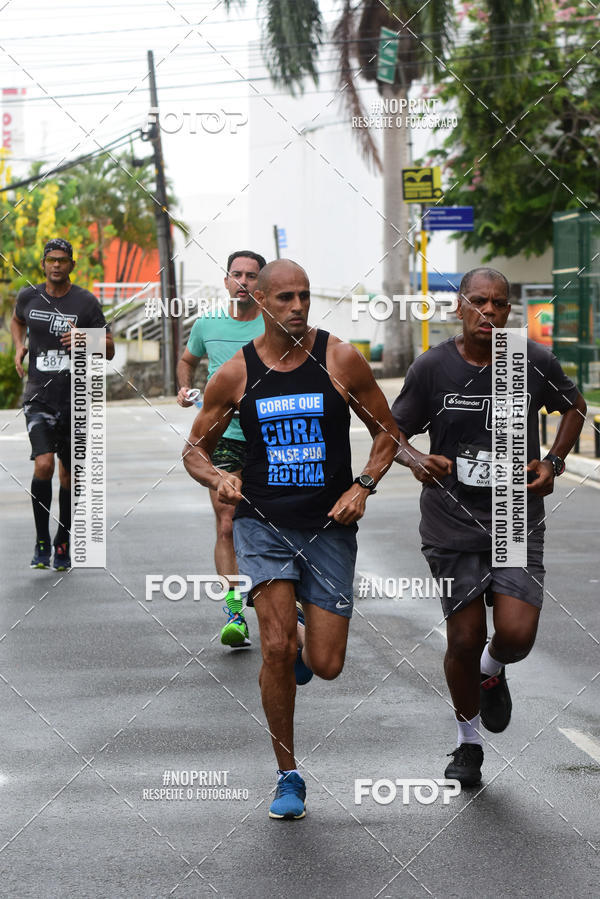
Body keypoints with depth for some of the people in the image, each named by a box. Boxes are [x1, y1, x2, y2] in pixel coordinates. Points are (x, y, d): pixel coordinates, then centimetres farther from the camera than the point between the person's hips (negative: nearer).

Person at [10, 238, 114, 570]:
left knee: (68, 473, 9)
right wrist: (19, 346, 8)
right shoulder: (28, 296, 3)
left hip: (75, 398, 0)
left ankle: (63, 543, 27)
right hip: (39, 396, 0)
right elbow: (16, 320, 27)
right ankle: (41, 542, -2)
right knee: (43, 465, -18)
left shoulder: (86, 302, -4)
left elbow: (109, 350, 0)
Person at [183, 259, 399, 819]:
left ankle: (302, 638, 36)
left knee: (326, 666, -3)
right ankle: (288, 777, 1)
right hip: (263, 523, 0)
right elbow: (195, 448, 9)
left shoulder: (341, 360, -3)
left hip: (329, 526, 1)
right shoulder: (235, 374, -2)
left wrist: (362, 486, -10)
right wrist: (218, 479, -13)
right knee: (276, 648, -16)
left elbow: (387, 434, 6)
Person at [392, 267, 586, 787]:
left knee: (517, 634, -14)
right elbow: (393, 431, 6)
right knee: (464, 640, 2)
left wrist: (554, 462, 2)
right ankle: (469, 744, 27)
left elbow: (575, 407, 16)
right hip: (452, 524, 0)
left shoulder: (536, 363, -3)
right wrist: (417, 459, -15)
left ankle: (493, 672, 25)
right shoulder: (432, 368, -5)